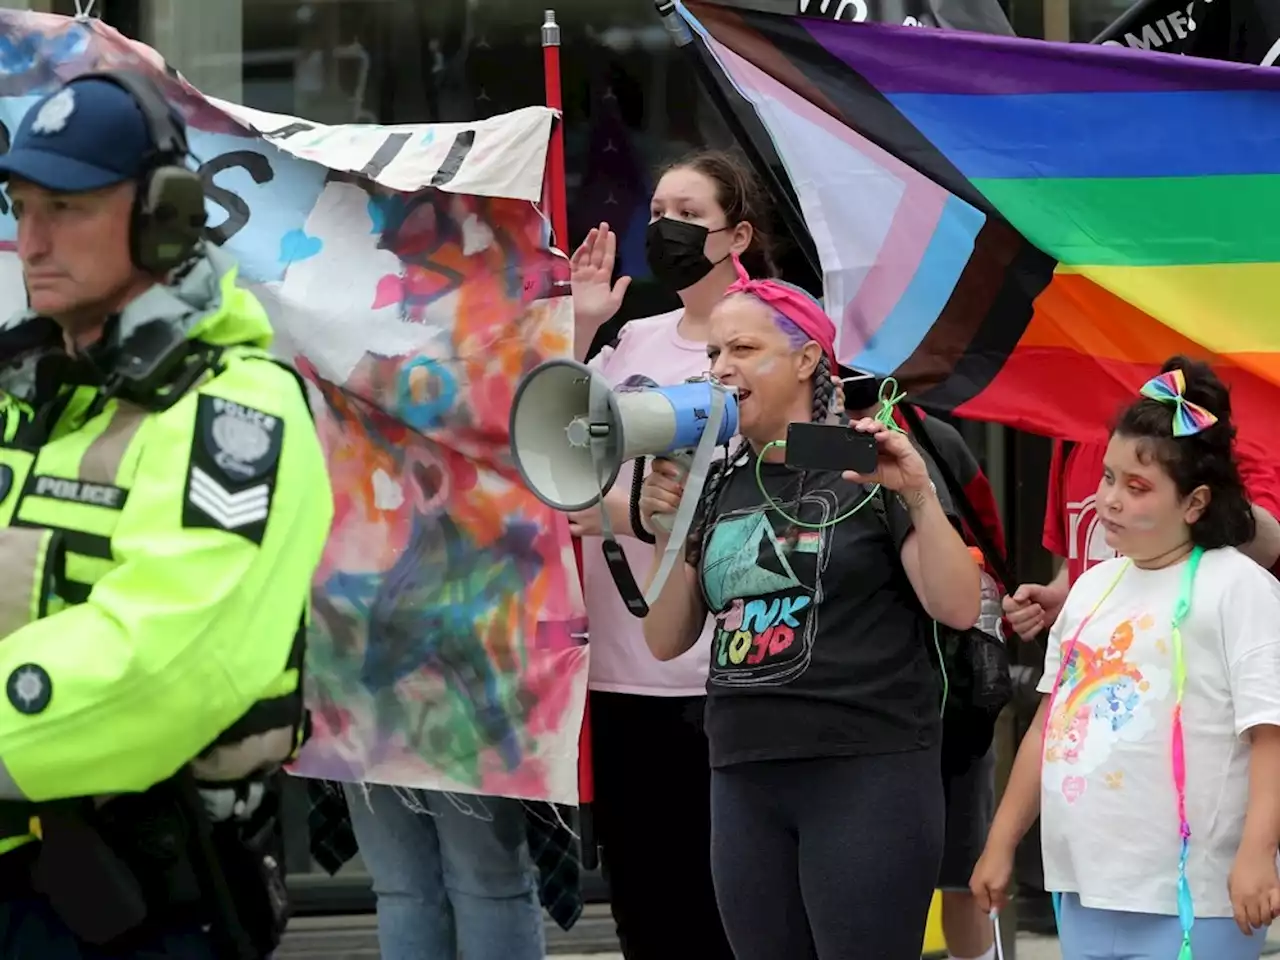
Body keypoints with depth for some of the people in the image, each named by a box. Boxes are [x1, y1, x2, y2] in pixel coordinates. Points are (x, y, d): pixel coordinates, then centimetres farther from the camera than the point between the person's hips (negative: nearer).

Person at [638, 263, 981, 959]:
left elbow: (958, 609, -9)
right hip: (744, 778, 6)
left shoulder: (869, 466, -3)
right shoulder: (716, 488, 13)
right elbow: (666, 641, 13)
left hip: (868, 773, -6)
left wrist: (918, 494, -21)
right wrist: (668, 533, -2)